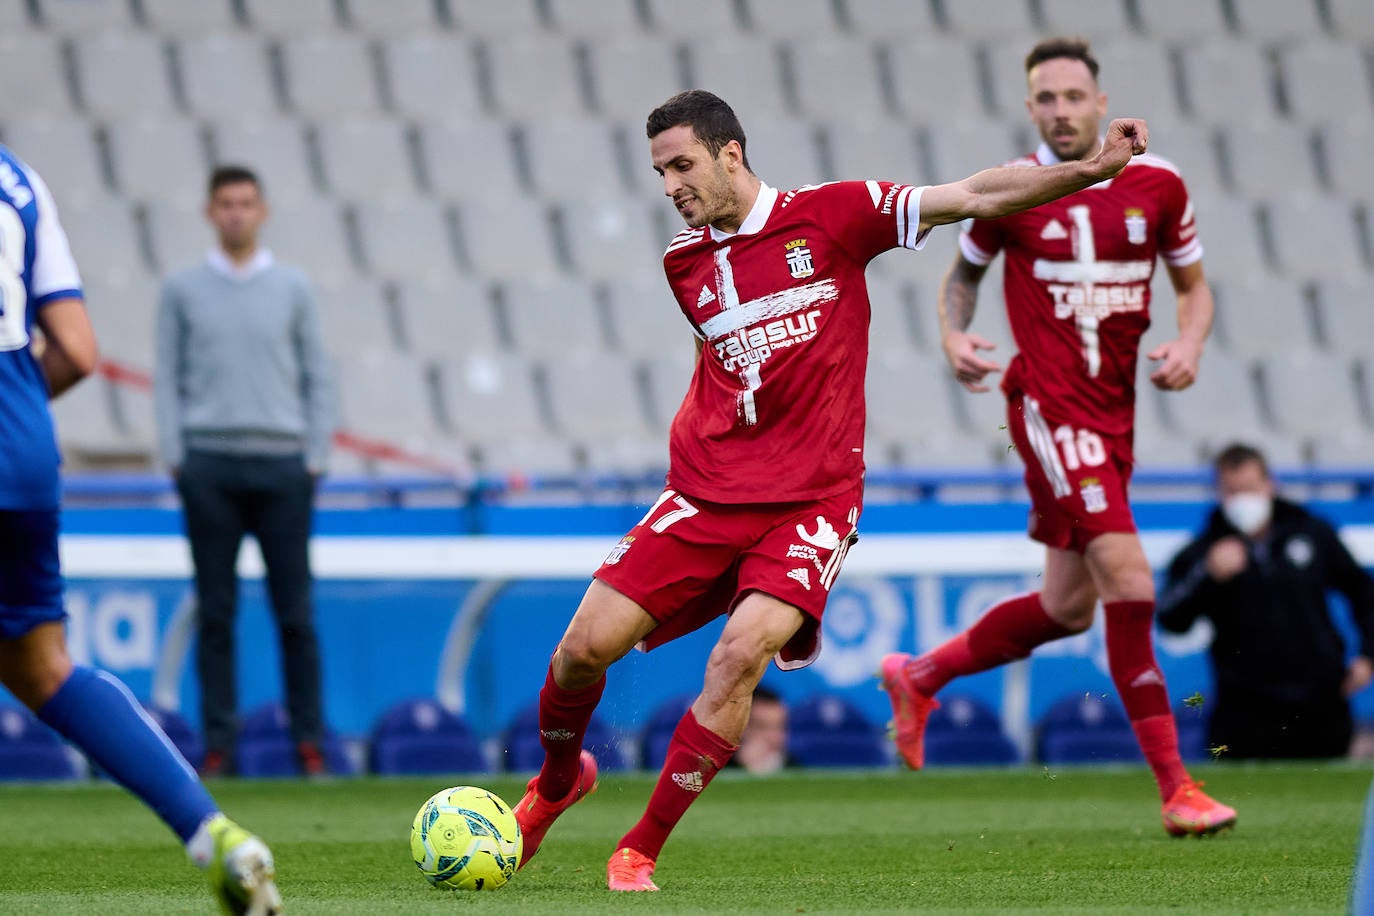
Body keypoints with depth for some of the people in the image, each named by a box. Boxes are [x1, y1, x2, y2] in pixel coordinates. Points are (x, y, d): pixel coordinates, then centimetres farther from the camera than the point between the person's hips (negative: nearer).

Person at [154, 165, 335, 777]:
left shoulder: (292, 288, 10)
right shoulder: (183, 290, 10)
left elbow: (317, 378, 10)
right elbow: (168, 379, 8)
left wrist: (316, 457, 1)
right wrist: (175, 457, -1)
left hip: (282, 464, 0)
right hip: (209, 463, 0)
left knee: (295, 611, -2)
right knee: (216, 611, 0)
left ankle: (308, 743, 2)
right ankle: (218, 744, 3)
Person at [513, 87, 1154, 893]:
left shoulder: (831, 215, -3)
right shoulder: (684, 261, 11)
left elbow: (974, 197, -4)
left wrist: (1092, 169, -12)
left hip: (811, 500, -4)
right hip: (707, 493, 4)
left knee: (742, 652, -24)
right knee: (585, 646, -6)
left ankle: (640, 853, -12)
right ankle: (557, 781, 27)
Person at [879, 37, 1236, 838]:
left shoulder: (1157, 184, 4)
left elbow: (1195, 285, 15)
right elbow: (964, 271, 14)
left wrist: (1189, 347, -5)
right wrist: (954, 335, -6)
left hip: (1114, 411, 5)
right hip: (1051, 405, -5)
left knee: (1069, 606, 13)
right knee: (1130, 581, -18)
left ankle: (919, 677, 35)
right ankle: (1174, 786, -15)